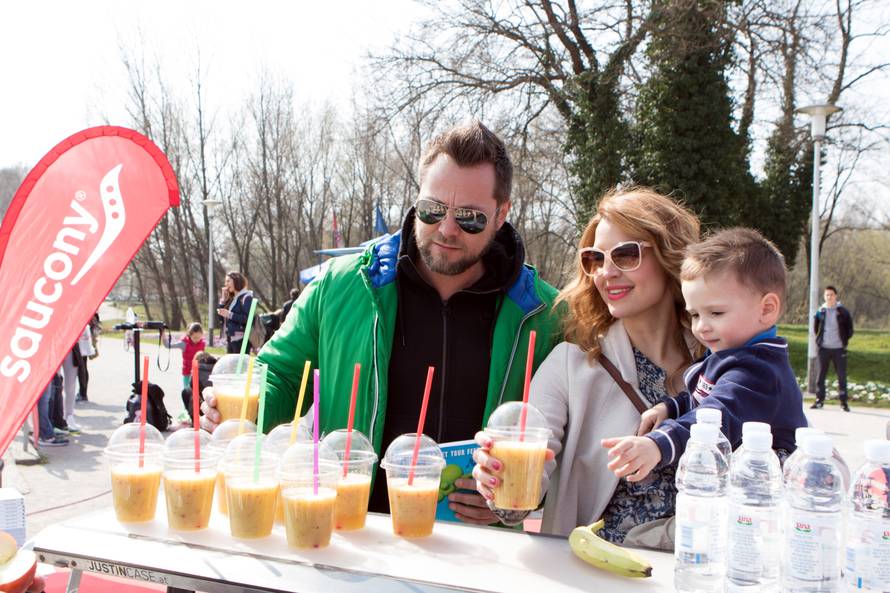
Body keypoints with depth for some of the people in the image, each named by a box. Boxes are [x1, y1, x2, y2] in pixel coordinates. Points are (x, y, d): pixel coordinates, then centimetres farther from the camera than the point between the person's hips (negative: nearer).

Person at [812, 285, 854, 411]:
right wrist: (818, 340, 6)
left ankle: (843, 402, 7)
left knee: (842, 376, 1)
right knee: (821, 375, 4)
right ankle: (820, 400, 12)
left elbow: (849, 329, 5)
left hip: (839, 349, -2)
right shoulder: (820, 312, 4)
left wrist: (845, 340, 0)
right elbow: (816, 328, 15)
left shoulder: (843, 312, -2)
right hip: (824, 348, 2)